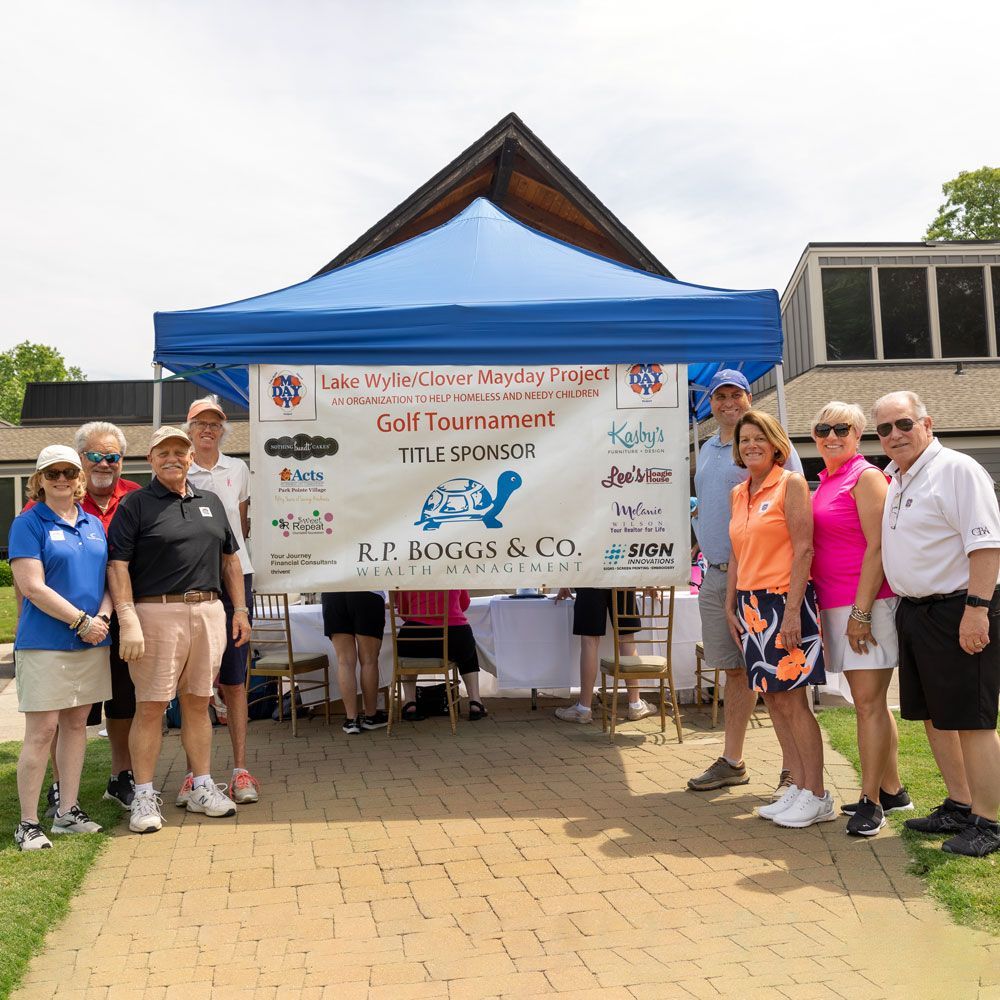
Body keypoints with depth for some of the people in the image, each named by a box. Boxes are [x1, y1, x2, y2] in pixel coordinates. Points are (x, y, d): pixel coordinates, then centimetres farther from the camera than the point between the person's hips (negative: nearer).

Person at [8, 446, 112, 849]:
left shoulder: (93, 524, 13)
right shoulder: (28, 523, -5)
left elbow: (108, 577, 13)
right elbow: (33, 587, -13)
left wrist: (103, 618, -6)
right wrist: (81, 620, -15)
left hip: (91, 643, 6)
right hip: (44, 644, -6)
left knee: (76, 724, 11)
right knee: (42, 731, -4)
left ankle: (68, 812, 21)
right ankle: (28, 824, 6)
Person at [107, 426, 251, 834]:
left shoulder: (211, 502, 16)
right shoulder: (135, 505, -1)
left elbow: (229, 558, 20)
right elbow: (117, 565, -8)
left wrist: (239, 608, 14)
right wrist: (128, 621, -17)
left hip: (209, 612, 5)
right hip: (156, 614, -5)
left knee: (197, 703, 12)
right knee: (150, 706, -1)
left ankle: (202, 788, 21)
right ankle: (144, 796, 9)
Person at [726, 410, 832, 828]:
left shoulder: (791, 484, -5)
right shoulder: (738, 494, 15)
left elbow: (803, 548, -11)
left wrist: (792, 609, -17)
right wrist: (730, 607, 13)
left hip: (784, 600, -7)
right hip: (750, 604, 7)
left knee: (792, 700, -5)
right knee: (772, 700, 8)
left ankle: (817, 797, 5)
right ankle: (798, 788, 17)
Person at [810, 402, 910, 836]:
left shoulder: (865, 476, -8)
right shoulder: (824, 482, 16)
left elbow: (878, 547, -15)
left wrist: (861, 611, -18)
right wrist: (829, 610, 16)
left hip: (867, 603, -9)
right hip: (835, 605, 9)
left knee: (869, 702, -5)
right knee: (868, 702, 14)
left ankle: (870, 801, 2)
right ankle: (892, 791, 25)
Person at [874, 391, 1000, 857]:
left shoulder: (957, 469, -11)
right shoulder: (894, 482, 15)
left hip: (957, 610, -9)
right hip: (914, 610, 9)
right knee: (932, 716, 15)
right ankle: (959, 806, 29)